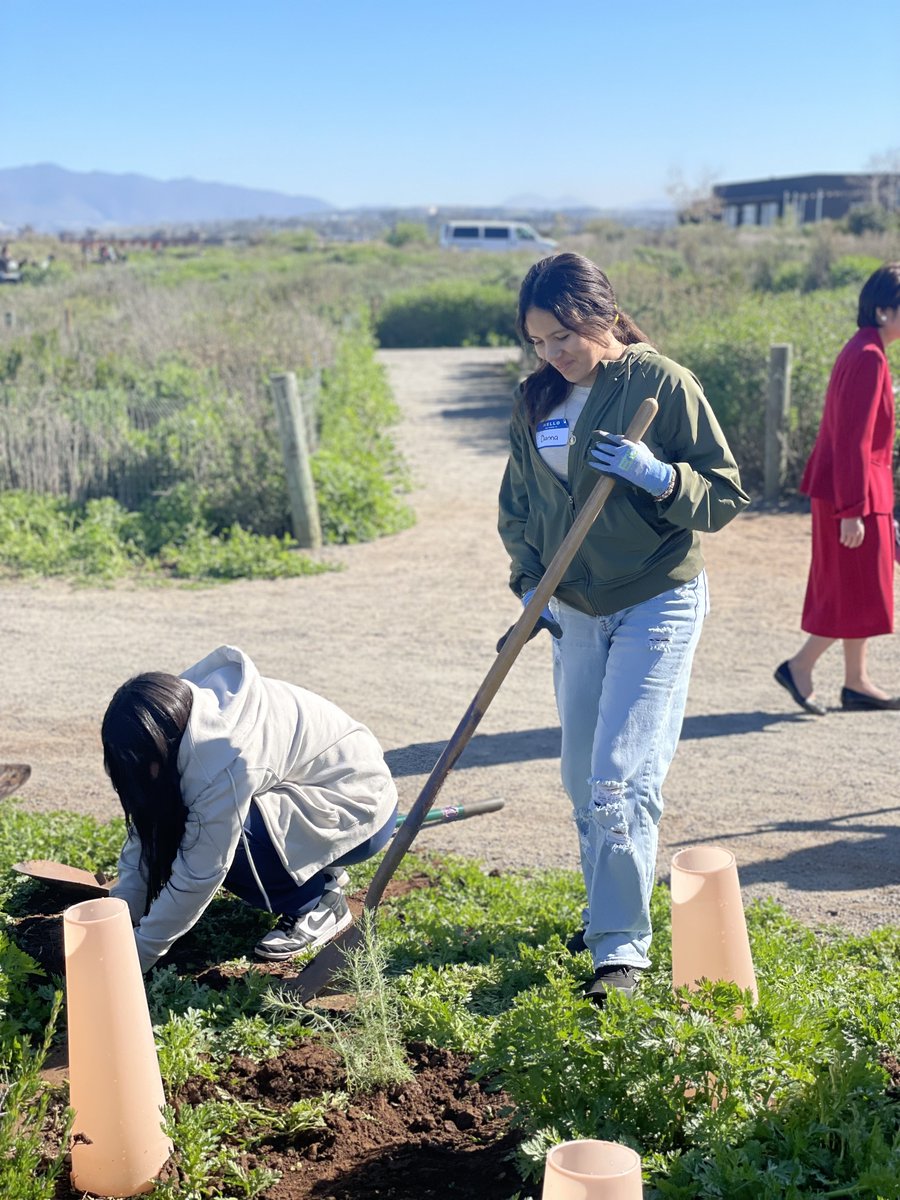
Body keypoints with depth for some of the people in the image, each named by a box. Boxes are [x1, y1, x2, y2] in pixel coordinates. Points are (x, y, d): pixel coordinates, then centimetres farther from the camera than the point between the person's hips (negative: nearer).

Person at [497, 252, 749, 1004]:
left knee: (620, 780, -12)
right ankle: (607, 915, 32)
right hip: (575, 611, 6)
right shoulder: (536, 400, 5)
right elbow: (516, 505, 14)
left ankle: (624, 948, -2)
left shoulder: (662, 383, -10)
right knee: (584, 782, 13)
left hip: (657, 605, -6)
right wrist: (530, 581, 0)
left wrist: (655, 475, -25)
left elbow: (727, 495, -8)